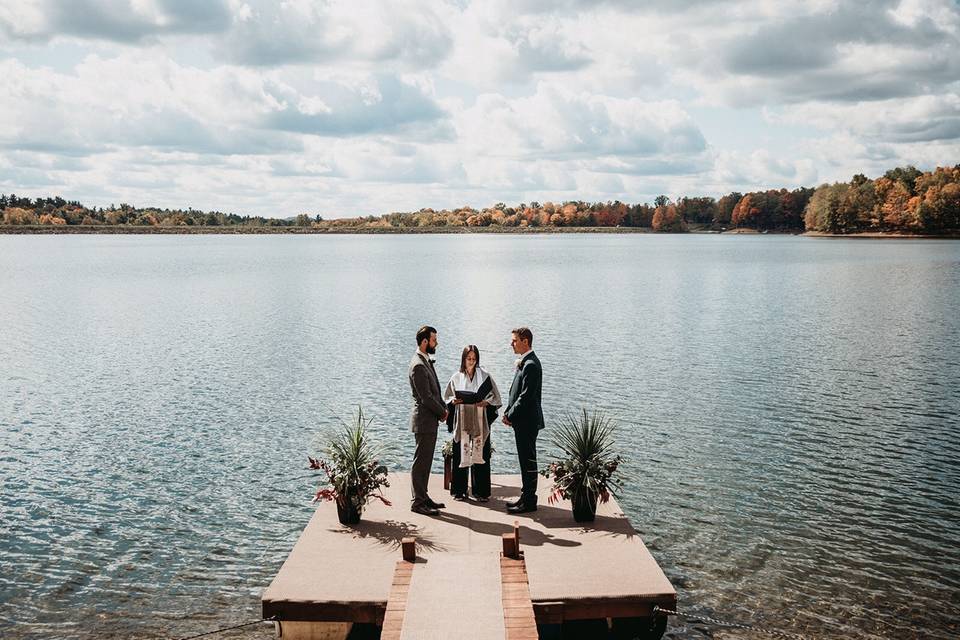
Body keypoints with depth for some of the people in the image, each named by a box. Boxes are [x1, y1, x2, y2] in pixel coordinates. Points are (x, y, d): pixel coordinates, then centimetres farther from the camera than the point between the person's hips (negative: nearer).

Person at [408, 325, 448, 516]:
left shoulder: (426, 361, 13)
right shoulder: (418, 366, -20)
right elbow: (426, 398, -21)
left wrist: (443, 408, 5)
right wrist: (442, 412, -8)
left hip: (430, 420, 10)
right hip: (424, 420, -10)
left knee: (425, 462, 16)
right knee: (420, 462, -3)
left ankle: (423, 497, 24)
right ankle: (418, 502, 4)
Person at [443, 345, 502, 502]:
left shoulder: (485, 377, 3)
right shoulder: (456, 377, 6)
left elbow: (495, 397, 5)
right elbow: (447, 397, 11)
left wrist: (486, 403, -13)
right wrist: (454, 401, -10)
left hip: (480, 422, -1)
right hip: (461, 422, 1)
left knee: (480, 454, 0)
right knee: (461, 455, 2)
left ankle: (480, 491, 8)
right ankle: (459, 490, 13)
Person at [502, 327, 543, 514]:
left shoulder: (531, 365, -19)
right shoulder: (524, 362, 13)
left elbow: (526, 396, -22)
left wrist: (510, 416, -14)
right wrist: (508, 412, 7)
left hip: (527, 422, -10)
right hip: (522, 421, 10)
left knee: (528, 461, -2)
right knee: (526, 461, 15)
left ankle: (529, 502, 5)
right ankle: (526, 497, 24)